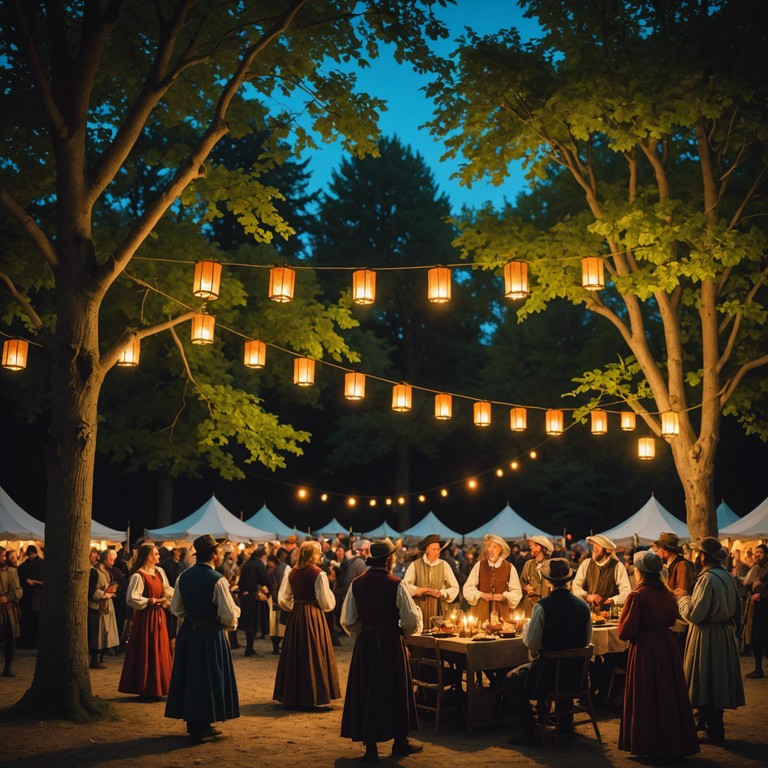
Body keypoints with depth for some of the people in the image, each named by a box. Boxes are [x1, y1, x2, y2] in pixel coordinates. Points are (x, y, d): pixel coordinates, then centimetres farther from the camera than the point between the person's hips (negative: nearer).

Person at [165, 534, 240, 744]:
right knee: (208, 677, 6)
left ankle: (192, 723, 28)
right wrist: (229, 625, 3)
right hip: (211, 635, -6)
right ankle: (201, 728, 12)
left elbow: (176, 608, 8)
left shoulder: (183, 577, 0)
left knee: (189, 675, 16)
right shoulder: (217, 580, -18)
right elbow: (229, 615, -17)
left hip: (188, 632, 6)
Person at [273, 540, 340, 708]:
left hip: (295, 617, 5)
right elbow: (326, 602, -14)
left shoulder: (292, 573, 2)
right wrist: (328, 605, 8)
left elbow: (283, 599, 3)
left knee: (295, 655, 13)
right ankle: (312, 695, 7)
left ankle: (293, 695, 20)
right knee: (314, 655, 4)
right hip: (314, 617, -5)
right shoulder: (318, 574, -13)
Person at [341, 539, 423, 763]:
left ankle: (370, 747, 13)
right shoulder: (396, 585, -13)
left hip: (364, 644, 3)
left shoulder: (357, 583, -2)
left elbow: (347, 621, 2)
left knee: (366, 692, 10)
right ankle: (400, 742, 25)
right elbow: (412, 619, -12)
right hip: (391, 643, -3)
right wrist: (406, 631, 10)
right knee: (395, 691, 13)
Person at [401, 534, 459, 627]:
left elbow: (455, 588, 7)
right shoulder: (415, 565, 2)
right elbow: (406, 584, -6)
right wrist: (417, 591, -21)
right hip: (419, 607, -1)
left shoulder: (444, 565, 8)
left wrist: (441, 593, -7)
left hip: (439, 608, 1)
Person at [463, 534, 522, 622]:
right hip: (482, 609, 0)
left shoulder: (509, 567, 3)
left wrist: (504, 596, -11)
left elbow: (517, 593, 6)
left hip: (502, 610, 0)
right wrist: (480, 594, -9)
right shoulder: (479, 565, 5)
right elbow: (468, 588, 6)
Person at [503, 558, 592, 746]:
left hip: (550, 670, -6)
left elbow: (531, 643, -13)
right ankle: (564, 722, 40)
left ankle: (527, 731, 4)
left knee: (511, 681, 12)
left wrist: (527, 625, 6)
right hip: (577, 674, 6)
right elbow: (587, 641, 10)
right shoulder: (582, 605, -3)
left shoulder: (542, 606, -18)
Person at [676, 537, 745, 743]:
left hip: (707, 637, -9)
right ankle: (716, 729, 26)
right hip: (725, 633, 9)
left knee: (705, 684, 2)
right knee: (718, 682, 16)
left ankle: (713, 730, 9)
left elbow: (694, 614, -23)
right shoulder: (727, 576, 7)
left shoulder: (707, 579, -20)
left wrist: (682, 597, -5)